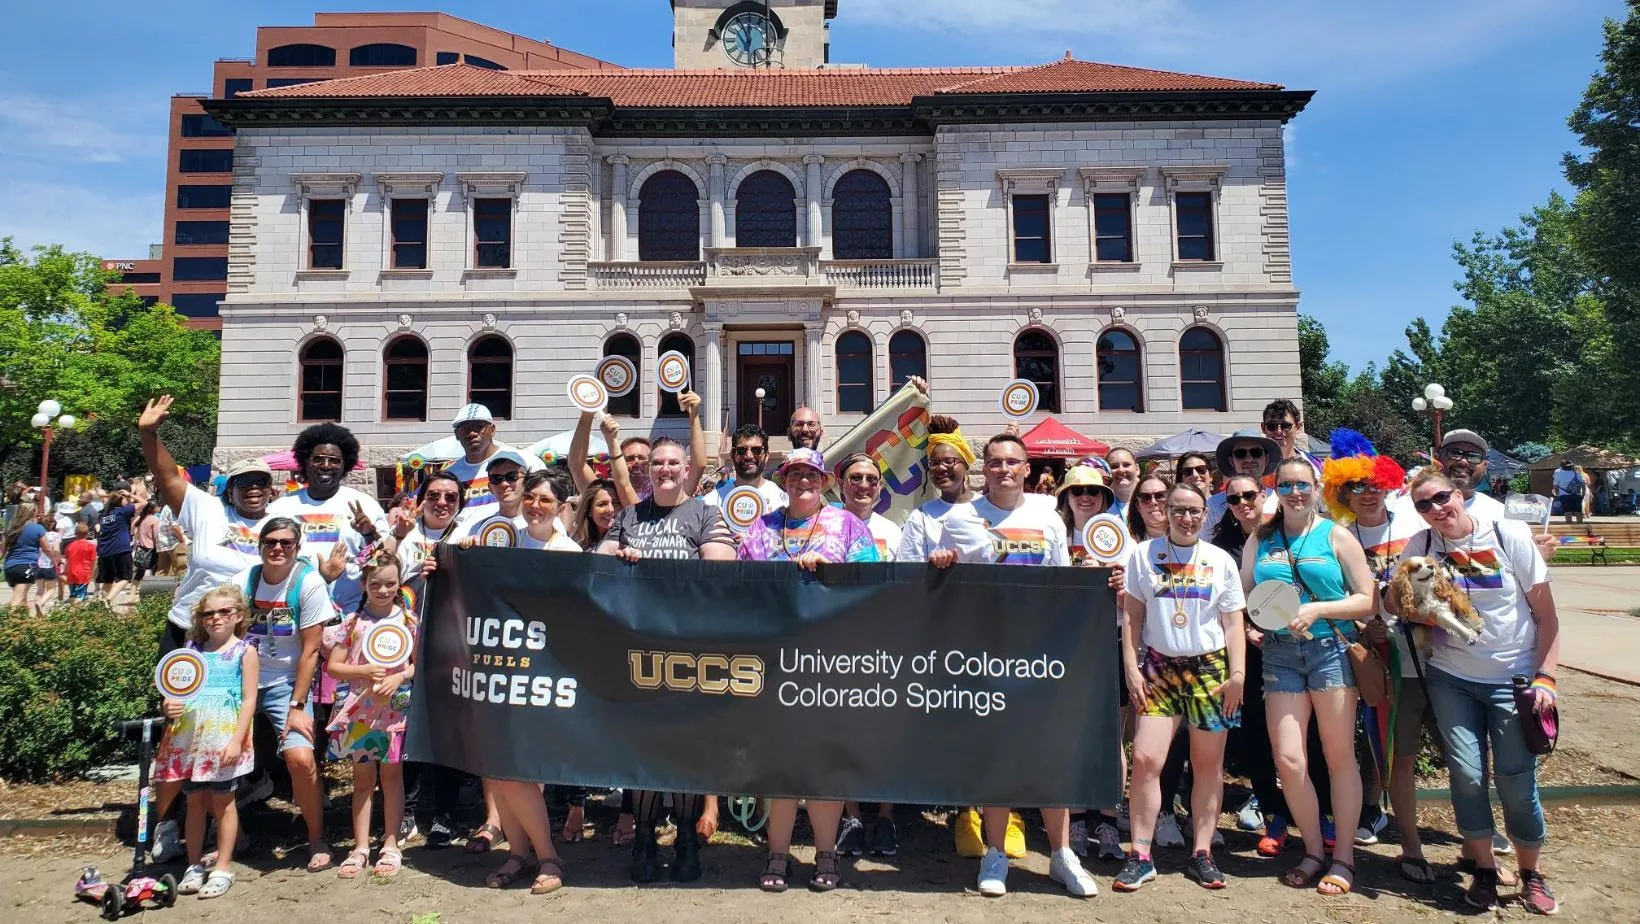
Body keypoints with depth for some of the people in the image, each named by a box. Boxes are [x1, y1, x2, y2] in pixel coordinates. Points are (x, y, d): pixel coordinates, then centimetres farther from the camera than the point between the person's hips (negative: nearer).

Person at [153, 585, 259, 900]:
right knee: (195, 800, 10)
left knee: (222, 800, 3)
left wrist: (237, 740, -13)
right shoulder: (192, 649, 12)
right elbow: (176, 691, 17)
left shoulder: (245, 651, 0)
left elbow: (249, 699, -5)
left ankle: (222, 868, 12)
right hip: (190, 735, 4)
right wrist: (168, 707, -6)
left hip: (224, 735, -4)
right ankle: (194, 866, 23)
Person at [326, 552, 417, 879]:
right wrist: (364, 671, -15)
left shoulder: (409, 621, 0)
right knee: (363, 778, 9)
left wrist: (399, 677, -15)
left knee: (391, 774, 6)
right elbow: (333, 666, 0)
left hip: (397, 707, -1)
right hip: (360, 709, 1)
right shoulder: (353, 623, 1)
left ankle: (390, 846, 14)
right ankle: (360, 847, 17)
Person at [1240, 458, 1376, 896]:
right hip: (1280, 653, 3)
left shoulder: (1336, 535, 2)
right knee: (1287, 760, -1)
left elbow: (1368, 599, -3)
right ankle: (1314, 851, 17)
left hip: (1330, 648, -2)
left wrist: (1317, 609, -15)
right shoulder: (1261, 538, 10)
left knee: (1339, 756, 4)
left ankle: (1343, 857, 17)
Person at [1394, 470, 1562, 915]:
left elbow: (1547, 615, -4)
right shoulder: (1420, 545, -2)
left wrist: (1545, 677, -10)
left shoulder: (1510, 536, -8)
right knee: (1467, 775, -2)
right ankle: (1484, 869, 19)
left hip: (1514, 679, -1)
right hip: (1451, 679, 2)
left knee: (1516, 779, -2)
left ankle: (1531, 874, 21)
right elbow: (1396, 601, 7)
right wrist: (1405, 605, -16)